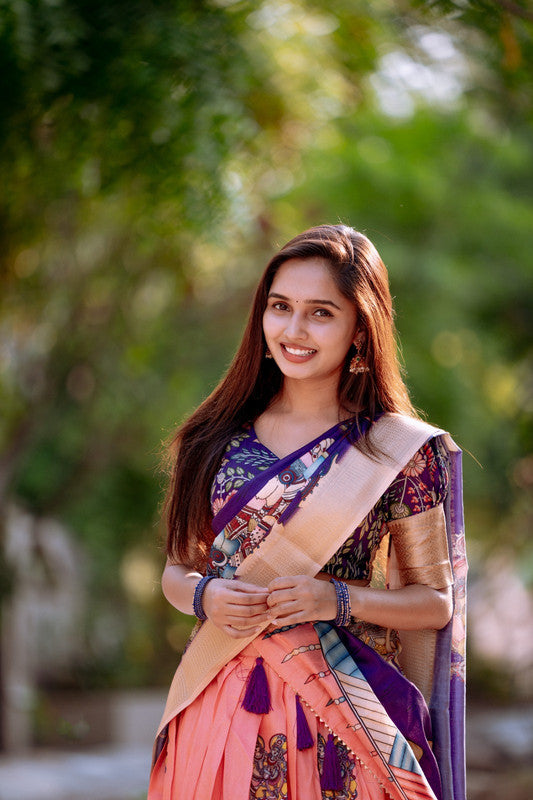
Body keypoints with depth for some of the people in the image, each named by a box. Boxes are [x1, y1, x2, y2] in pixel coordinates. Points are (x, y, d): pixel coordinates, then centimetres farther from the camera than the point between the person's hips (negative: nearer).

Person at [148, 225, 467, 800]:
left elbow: (437, 601, 0)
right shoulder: (219, 438, 4)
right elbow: (177, 570, 12)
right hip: (220, 704, 3)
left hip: (341, 708, -2)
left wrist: (337, 600, -15)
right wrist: (204, 596, -10)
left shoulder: (400, 451, -4)